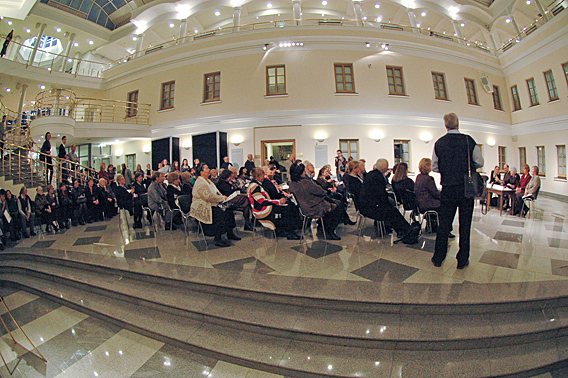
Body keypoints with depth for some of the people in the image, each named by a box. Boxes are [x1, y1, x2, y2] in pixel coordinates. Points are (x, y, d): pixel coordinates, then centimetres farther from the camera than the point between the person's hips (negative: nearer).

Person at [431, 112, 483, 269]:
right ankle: (462, 260, 17)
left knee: (443, 224, 9)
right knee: (465, 224, 9)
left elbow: (434, 167, 3)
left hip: (448, 189, 1)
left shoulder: (439, 143, -3)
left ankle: (438, 258, 18)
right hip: (466, 188, -1)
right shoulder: (469, 140, -5)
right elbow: (479, 162, 3)